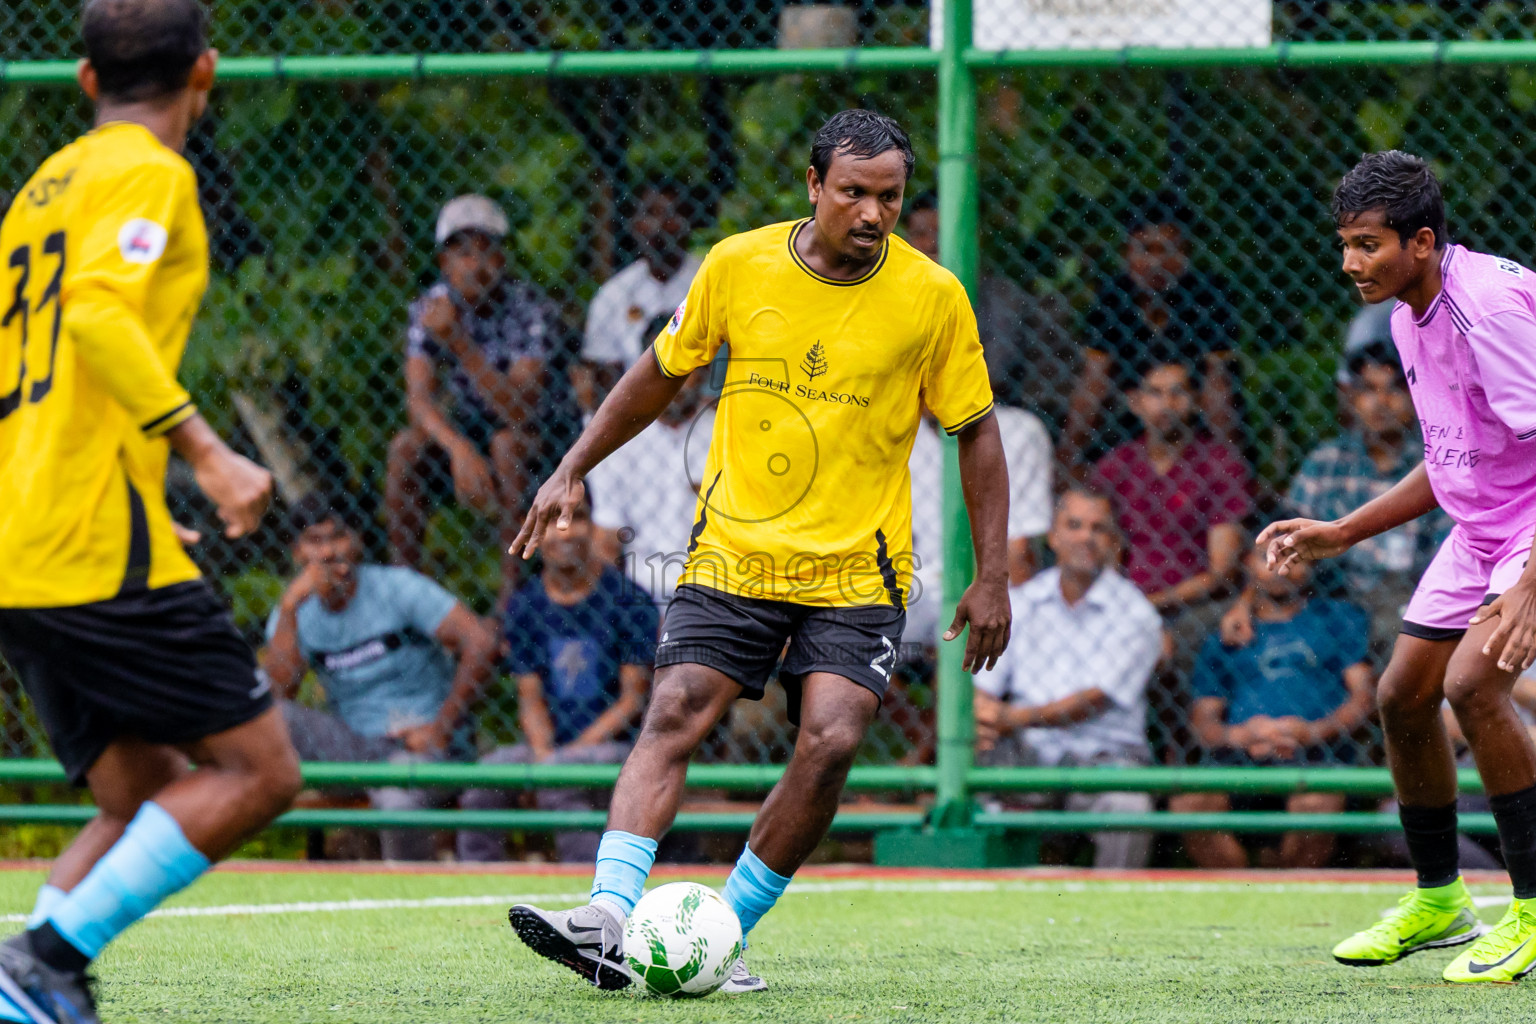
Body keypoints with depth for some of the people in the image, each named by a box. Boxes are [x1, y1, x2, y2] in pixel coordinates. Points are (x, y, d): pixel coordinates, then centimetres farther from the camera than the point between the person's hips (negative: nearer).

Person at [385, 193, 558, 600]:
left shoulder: (531, 309, -22)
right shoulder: (431, 308, -10)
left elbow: (520, 411, -32)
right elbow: (419, 398, -20)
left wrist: (461, 344, -41)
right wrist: (459, 449, -40)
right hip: (469, 425, 4)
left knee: (507, 442, -35)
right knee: (405, 449, -23)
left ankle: (512, 583, -31)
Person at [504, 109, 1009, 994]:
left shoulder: (932, 296, -5)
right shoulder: (738, 265, -3)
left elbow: (976, 430, 4)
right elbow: (663, 372, 13)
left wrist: (993, 576, 0)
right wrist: (573, 471, 11)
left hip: (858, 572, -1)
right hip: (734, 554, 1)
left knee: (830, 742, -18)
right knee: (674, 718, -16)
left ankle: (725, 935, -4)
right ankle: (610, 922, -26)